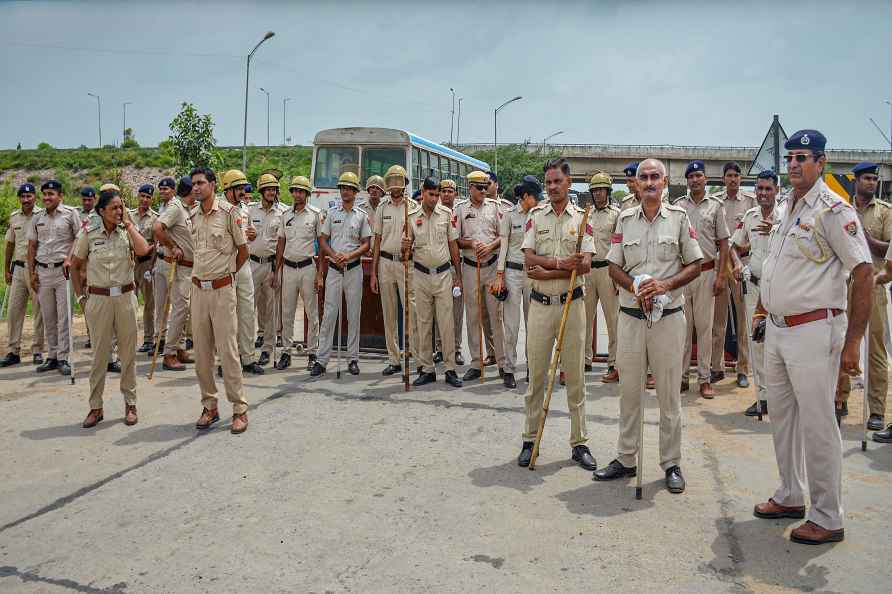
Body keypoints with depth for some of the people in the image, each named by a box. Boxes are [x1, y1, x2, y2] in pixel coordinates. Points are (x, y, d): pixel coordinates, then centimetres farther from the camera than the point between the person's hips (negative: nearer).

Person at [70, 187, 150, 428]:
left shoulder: (128, 231, 1)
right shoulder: (89, 234, -1)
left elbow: (143, 250, -20)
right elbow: (75, 266, 7)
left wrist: (129, 224, -12)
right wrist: (81, 297, 3)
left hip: (126, 297, 1)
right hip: (98, 299, -1)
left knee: (128, 352, 6)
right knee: (99, 353, 5)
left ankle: (130, 403, 18)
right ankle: (95, 407, 16)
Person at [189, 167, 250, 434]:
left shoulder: (228, 212, -7)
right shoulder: (192, 216, 10)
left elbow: (243, 250, 0)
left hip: (222, 289, -6)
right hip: (198, 289, 6)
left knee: (228, 351, -5)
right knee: (202, 353, 9)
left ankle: (240, 409, 3)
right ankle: (209, 406, 20)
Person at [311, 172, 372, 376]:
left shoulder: (362, 215, 5)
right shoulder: (332, 213, 9)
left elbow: (366, 244, 1)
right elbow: (323, 240, 7)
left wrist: (349, 255, -15)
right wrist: (334, 255, -11)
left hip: (354, 269, -1)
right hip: (334, 268, 1)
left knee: (354, 315, 5)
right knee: (329, 314, -2)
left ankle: (353, 358, 13)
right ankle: (321, 359, 1)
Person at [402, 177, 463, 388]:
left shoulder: (446, 214, 1)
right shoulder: (411, 217, 1)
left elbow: (453, 244, 7)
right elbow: (407, 250, 7)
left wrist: (457, 275, 6)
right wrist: (405, 248, -18)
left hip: (443, 274, -1)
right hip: (421, 275, 1)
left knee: (446, 323, 0)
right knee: (424, 324, 6)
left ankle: (450, 369, 7)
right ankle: (427, 369, 15)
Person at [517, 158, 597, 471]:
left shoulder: (582, 218, 2)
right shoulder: (535, 215, 5)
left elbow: (585, 264, -10)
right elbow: (528, 259, -6)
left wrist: (547, 272, -15)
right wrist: (561, 263, -19)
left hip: (572, 303, -1)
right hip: (540, 304, 1)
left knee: (575, 375, 6)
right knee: (535, 374, 6)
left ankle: (579, 443, 16)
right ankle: (530, 440, 18)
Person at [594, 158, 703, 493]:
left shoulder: (679, 217, 2)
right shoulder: (625, 219, 8)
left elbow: (695, 265, 2)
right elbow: (614, 267, 7)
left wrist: (665, 284, -15)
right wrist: (636, 287, -12)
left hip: (668, 316, -2)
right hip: (631, 315, 2)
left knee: (669, 393, 5)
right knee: (628, 390, 9)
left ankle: (672, 464, 17)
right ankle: (626, 459, 21)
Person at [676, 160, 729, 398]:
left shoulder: (715, 206, 5)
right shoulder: (678, 206, 8)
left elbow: (723, 243, 4)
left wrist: (720, 275, -4)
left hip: (706, 271, -1)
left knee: (704, 325, 2)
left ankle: (704, 378, 8)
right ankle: (681, 376, 12)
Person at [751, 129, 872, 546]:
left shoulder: (834, 210, -12)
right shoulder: (786, 210, 13)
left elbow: (864, 273, -16)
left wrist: (852, 341, -19)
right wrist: (763, 308, 19)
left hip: (813, 331, -8)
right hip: (776, 329, 9)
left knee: (817, 425, -2)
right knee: (782, 417, 16)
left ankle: (827, 518, 11)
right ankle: (791, 497, 31)